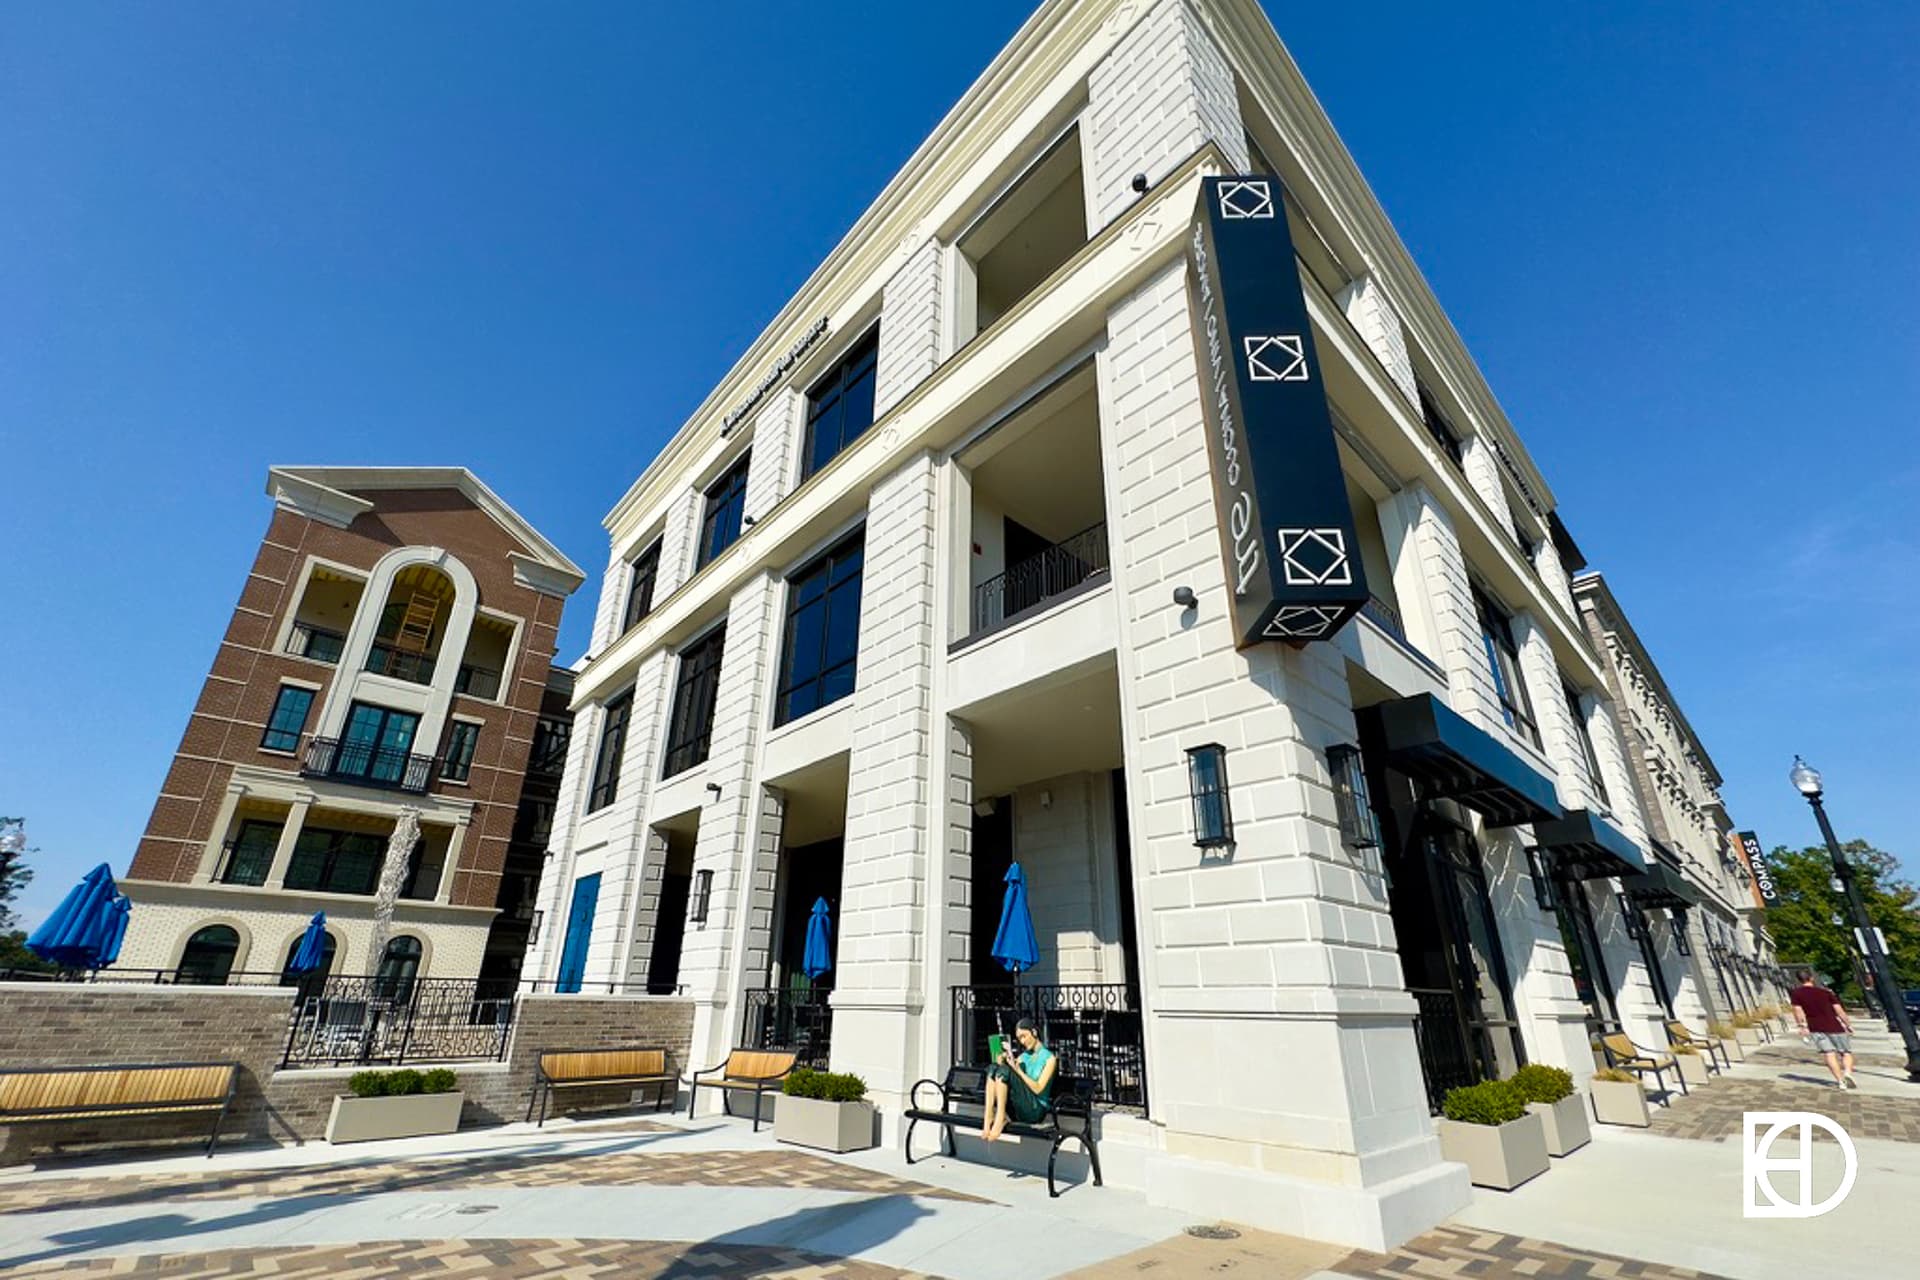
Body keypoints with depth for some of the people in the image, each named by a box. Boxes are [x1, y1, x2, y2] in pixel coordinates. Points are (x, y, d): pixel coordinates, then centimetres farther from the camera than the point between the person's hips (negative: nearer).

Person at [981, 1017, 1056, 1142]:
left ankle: (1000, 1119, -27)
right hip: (1015, 1110, 6)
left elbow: (1038, 1089, -10)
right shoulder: (1022, 1057, 19)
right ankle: (989, 1117, -28)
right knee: (993, 1068, -18)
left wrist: (1018, 1070, -17)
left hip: (1035, 1110, -5)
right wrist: (1002, 1061, -9)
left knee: (1004, 1071, -26)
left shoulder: (1049, 1058, 3)